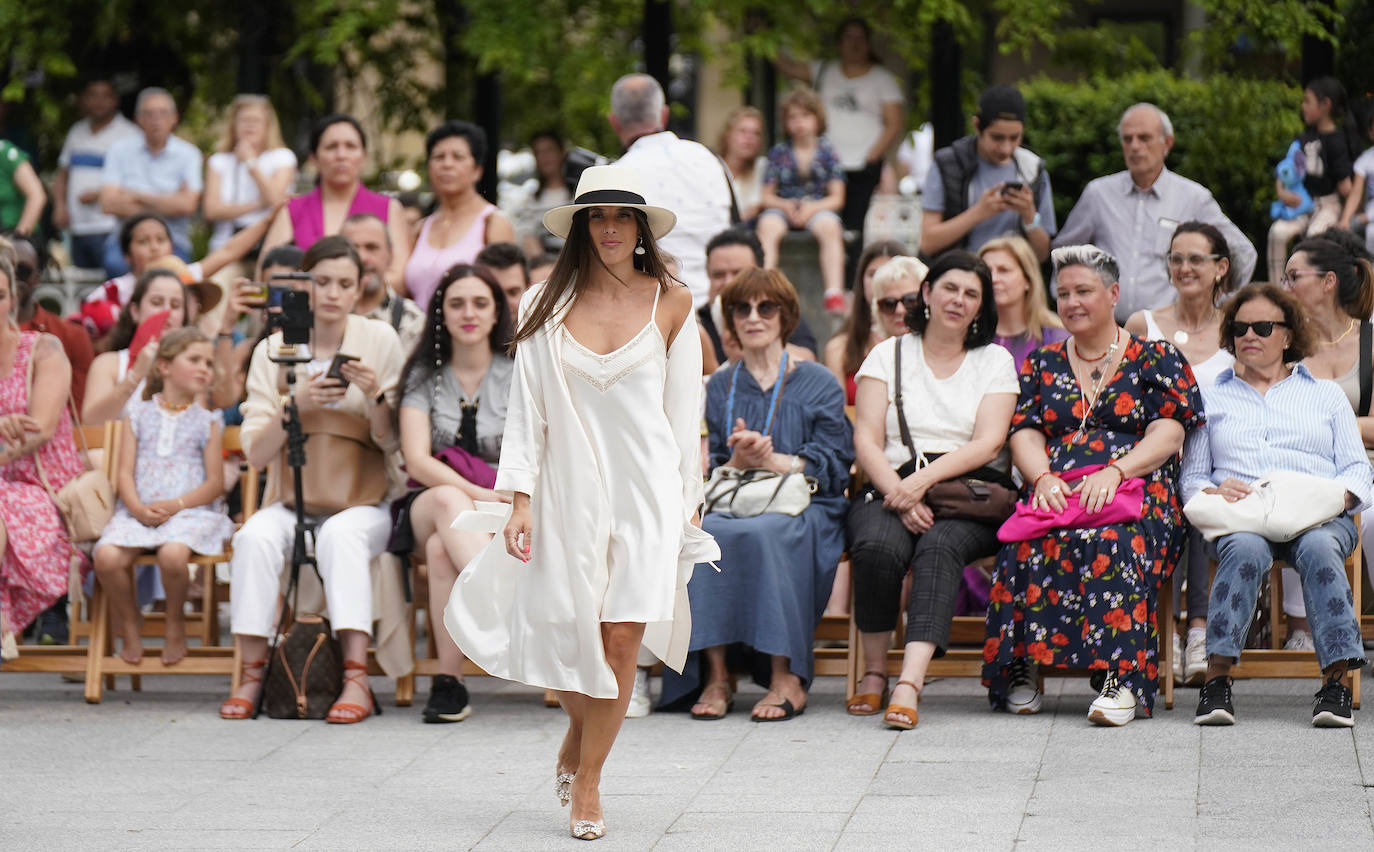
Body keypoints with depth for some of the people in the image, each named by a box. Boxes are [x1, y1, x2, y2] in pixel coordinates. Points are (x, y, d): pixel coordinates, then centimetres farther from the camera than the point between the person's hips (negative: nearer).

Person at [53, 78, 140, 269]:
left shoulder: (128, 133, -2)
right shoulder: (77, 132, 18)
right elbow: (62, 175, 24)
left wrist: (100, 194, -15)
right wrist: (59, 205, 7)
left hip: (109, 228, -6)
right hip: (77, 228, 6)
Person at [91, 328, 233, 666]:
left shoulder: (207, 423, 12)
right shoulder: (138, 415, 15)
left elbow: (216, 483, 4)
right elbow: (124, 473, 6)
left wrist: (176, 505, -12)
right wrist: (138, 508, -14)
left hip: (191, 511, -1)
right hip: (138, 511, 2)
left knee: (172, 554, -35)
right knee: (106, 556, -28)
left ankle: (176, 624, -6)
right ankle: (128, 625, -1)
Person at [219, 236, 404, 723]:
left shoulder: (380, 340, 2)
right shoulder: (273, 350, 5)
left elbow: (391, 444, -1)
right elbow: (256, 453, -2)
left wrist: (376, 398, -21)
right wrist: (294, 406, -19)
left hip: (365, 498, -1)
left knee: (341, 533, -35)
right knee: (255, 535, -31)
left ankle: (356, 680, -41)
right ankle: (252, 675, -26)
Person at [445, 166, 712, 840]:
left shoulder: (671, 303, 4)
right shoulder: (549, 304, 3)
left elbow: (684, 410, 7)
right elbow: (527, 409, 3)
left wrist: (688, 504, 5)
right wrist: (520, 500, -4)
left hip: (649, 487, 0)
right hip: (571, 487, 1)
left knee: (623, 640, -7)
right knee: (573, 639, 1)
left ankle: (586, 780, 7)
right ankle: (580, 735, 33)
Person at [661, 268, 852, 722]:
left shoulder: (818, 383, 13)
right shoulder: (718, 387, 21)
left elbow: (834, 467, 3)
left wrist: (771, 459, -12)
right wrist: (737, 462, -11)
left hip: (802, 507, -2)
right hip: (731, 504, 3)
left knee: (759, 534, -38)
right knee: (698, 532, -34)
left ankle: (786, 678, -35)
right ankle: (714, 675, -33)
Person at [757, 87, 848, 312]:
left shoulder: (827, 152, 9)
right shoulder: (779, 153, 11)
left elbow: (837, 198, 4)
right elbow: (767, 196, 9)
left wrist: (812, 207, -15)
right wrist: (785, 205, -13)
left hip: (818, 208, -1)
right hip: (783, 208, 1)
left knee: (829, 226, -36)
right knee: (768, 226, -34)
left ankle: (834, 293, -44)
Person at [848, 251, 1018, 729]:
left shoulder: (995, 361, 15)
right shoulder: (889, 355, 15)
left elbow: (988, 443, 0)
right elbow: (866, 442, 4)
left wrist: (925, 479, -16)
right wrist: (900, 495, -14)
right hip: (893, 489, 1)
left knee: (940, 545, -35)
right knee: (878, 546, -33)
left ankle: (910, 683, -46)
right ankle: (874, 672, -16)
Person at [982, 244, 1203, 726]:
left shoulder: (1157, 359, 13)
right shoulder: (1043, 364, 23)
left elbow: (1167, 435, 1)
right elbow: (1024, 434, 13)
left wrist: (1113, 473, -15)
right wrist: (1044, 478, -9)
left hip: (1137, 493, -3)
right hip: (1055, 493, 3)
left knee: (1110, 540, -39)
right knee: (1030, 545, -34)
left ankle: (1122, 677, -45)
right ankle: (1022, 668, -28)